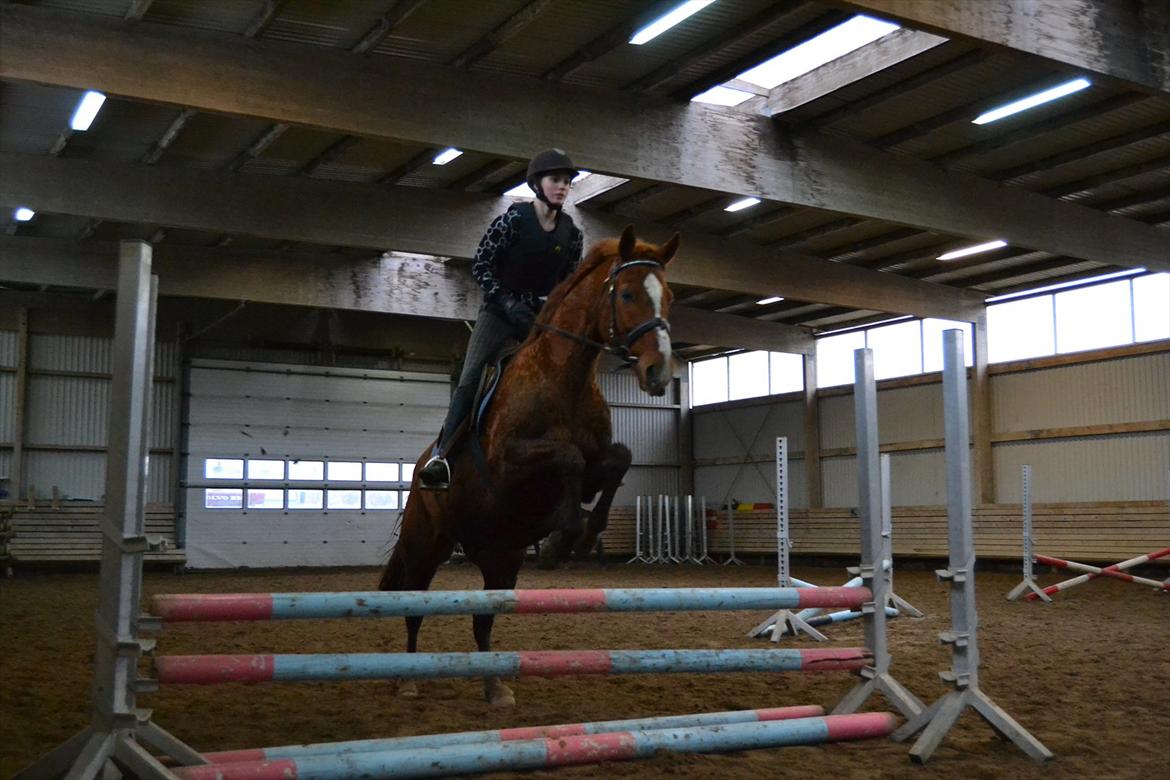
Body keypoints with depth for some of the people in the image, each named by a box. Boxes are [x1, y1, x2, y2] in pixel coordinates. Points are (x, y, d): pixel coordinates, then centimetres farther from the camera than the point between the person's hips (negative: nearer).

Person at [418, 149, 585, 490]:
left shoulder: (572, 234, 3)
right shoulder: (513, 219, -9)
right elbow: (480, 265, -8)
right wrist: (508, 301, -18)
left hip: (542, 317, 5)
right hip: (500, 311, -4)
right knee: (469, 380, -19)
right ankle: (441, 456, -25)